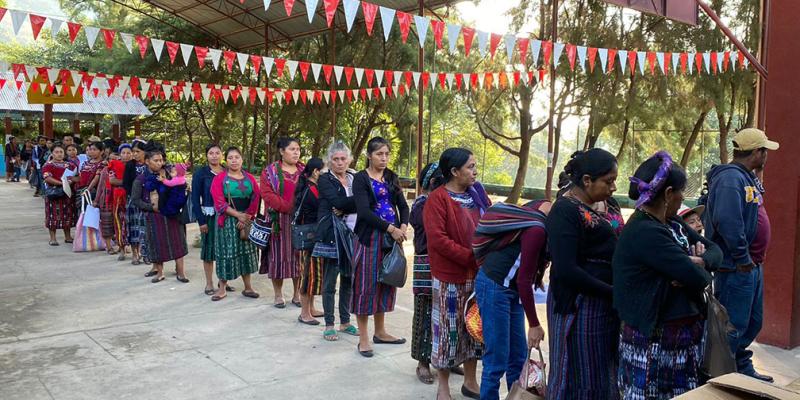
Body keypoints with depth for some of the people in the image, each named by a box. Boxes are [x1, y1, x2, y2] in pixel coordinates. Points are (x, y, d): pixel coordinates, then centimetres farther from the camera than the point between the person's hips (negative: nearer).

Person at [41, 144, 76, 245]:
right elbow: (47, 178, -16)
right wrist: (61, 183, -23)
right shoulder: (48, 165, -3)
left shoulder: (69, 165, 14)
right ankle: (53, 238, 4)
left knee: (68, 214, 8)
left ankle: (67, 236, 19)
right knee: (54, 215, -3)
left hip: (67, 193, 5)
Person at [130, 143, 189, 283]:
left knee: (177, 241, -1)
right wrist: (152, 207, -11)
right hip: (154, 216, -1)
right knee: (158, 244, 6)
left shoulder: (168, 174, 3)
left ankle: (180, 271, 5)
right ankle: (159, 271, 21)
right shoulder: (141, 179, -2)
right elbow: (135, 199, -2)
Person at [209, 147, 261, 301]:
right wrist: (238, 215, -17)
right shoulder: (219, 178, -2)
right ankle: (222, 288, 10)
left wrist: (247, 217, -12)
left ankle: (248, 287, 15)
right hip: (227, 221, -3)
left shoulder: (249, 178, 8)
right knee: (226, 252, 0)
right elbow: (219, 202, -10)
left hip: (246, 220, 3)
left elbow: (255, 200, 0)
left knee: (246, 252, 7)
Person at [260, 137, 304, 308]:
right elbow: (267, 194, -9)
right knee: (279, 255, 1)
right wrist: (290, 208, -17)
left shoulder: (305, 171, 11)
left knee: (298, 255, 5)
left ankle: (297, 294, 15)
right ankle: (278, 295, 13)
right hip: (280, 220, -2)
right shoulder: (270, 171, 2)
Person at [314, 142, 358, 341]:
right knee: (330, 282, 1)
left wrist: (344, 209, -14)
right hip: (332, 236, -4)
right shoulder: (325, 180, 0)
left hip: (353, 235, 4)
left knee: (349, 280, 10)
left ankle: (345, 322, 23)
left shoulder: (355, 178, 12)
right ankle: (329, 325, 11)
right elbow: (338, 202, -17)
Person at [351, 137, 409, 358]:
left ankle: (380, 332, 25)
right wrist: (390, 228, -19)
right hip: (369, 237, -5)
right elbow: (364, 211, -16)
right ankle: (363, 338, 9)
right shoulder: (361, 178, -5)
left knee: (386, 283, 11)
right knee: (366, 285, -1)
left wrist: (403, 227, -11)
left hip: (392, 237, 6)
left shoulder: (391, 177, 12)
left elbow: (403, 206, 8)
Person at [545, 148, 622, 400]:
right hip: (580, 305, -8)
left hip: (606, 302, 8)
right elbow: (566, 271, -23)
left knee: (605, 374, 17)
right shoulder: (565, 211, -16)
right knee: (579, 377, 4)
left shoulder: (603, 204, 9)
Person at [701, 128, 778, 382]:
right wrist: (742, 258, -24)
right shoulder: (730, 178, -20)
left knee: (753, 323, 22)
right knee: (733, 328, 0)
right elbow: (727, 221, -33)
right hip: (736, 269, -10)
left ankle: (744, 370, 39)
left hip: (752, 266, 10)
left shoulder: (746, 177, 13)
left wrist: (755, 258, 13)